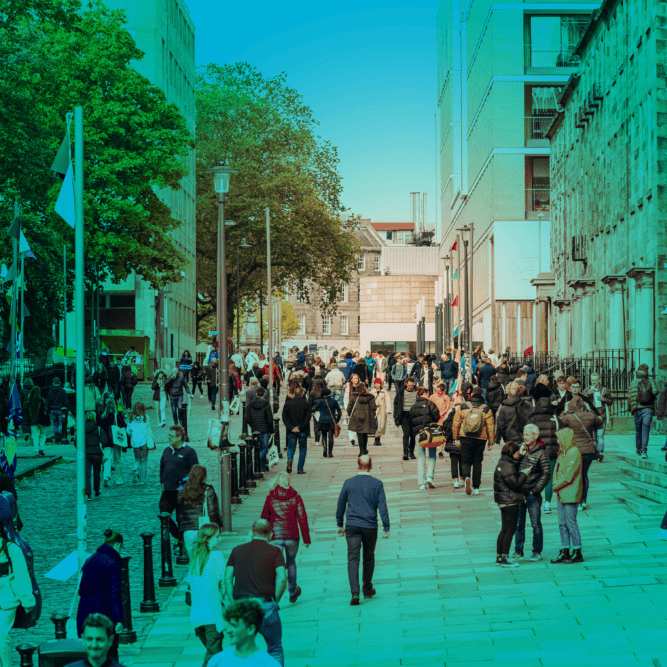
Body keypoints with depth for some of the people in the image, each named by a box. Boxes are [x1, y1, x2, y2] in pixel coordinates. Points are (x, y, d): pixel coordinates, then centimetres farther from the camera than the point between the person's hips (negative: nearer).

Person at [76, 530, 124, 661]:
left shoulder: (90, 560, 11)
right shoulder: (113, 563, -12)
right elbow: (114, 594, -17)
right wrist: (119, 619, -16)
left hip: (84, 614, 7)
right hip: (103, 613, -7)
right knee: (110, 653, 3)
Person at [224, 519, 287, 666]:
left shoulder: (237, 550, 11)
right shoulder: (274, 551, 2)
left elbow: (227, 578, 5)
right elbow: (282, 578, -10)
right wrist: (275, 600, 1)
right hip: (265, 605, -3)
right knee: (275, 650, 12)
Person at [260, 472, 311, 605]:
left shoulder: (270, 498, 1)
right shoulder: (295, 498, -1)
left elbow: (264, 519, 5)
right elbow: (302, 519, -2)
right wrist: (306, 539, 2)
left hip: (275, 537, -1)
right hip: (292, 536, 1)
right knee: (291, 563, 21)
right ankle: (292, 592, 37)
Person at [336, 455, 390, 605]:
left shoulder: (348, 483, 1)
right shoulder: (377, 484, -2)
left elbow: (340, 505, 8)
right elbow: (382, 507, -4)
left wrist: (340, 525, 19)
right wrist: (386, 528, 1)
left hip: (352, 526, 0)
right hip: (370, 526, 0)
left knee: (353, 558, -4)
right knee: (369, 558, 17)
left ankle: (355, 593, -18)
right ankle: (367, 589, 30)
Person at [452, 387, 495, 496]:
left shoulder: (463, 407, 0)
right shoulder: (486, 409, -2)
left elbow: (455, 424, 3)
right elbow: (490, 427, -1)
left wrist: (456, 438, 14)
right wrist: (491, 442, 8)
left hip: (466, 438, 0)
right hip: (480, 440, 0)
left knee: (466, 461, 7)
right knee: (477, 463, 12)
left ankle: (466, 477, -24)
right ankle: (476, 488, 12)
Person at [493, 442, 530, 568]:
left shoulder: (502, 464, 14)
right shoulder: (508, 466, -18)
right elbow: (514, 483, -20)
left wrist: (521, 473, 7)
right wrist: (524, 474, -9)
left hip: (503, 501, 10)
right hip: (510, 502, -10)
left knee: (505, 529, 14)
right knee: (511, 529, -5)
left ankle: (499, 557, 18)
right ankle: (505, 559, -3)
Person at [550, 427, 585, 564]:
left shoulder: (574, 453, -14)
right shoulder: (562, 453, 15)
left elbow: (568, 476, -18)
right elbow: (557, 470, 19)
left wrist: (556, 486, -10)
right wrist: (555, 484, 3)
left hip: (570, 494, -9)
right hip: (561, 494, 9)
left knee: (571, 523, -5)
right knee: (562, 523, 10)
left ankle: (577, 553, 1)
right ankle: (565, 552, 16)